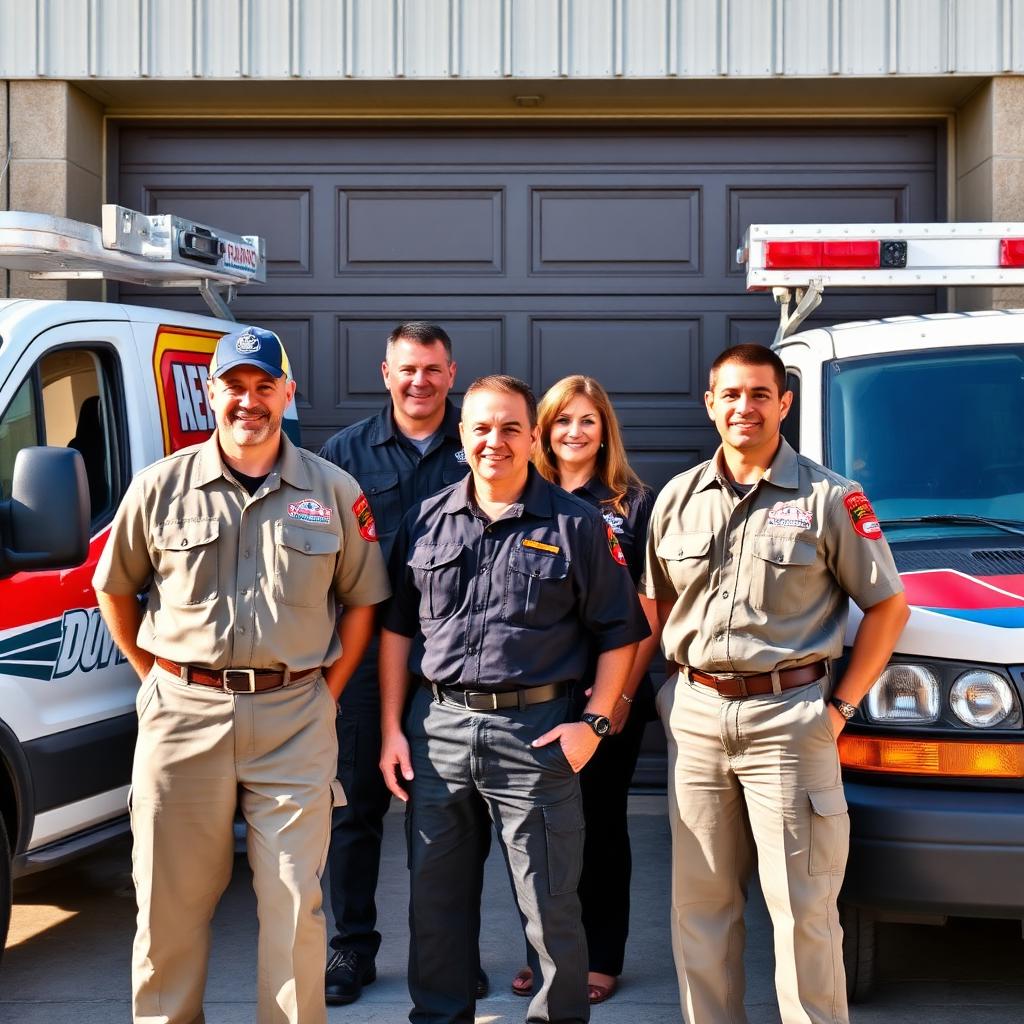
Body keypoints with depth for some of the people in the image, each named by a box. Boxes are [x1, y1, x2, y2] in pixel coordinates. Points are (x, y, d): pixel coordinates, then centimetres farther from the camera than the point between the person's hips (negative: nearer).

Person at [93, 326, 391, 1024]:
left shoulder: (334, 491, 4)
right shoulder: (162, 487, 4)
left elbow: (362, 600, 10)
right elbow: (114, 589, 13)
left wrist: (327, 692, 4)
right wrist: (157, 675, 8)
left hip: (294, 719, 0)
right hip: (182, 713, 1)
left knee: (295, 903, 3)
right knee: (173, 902, 8)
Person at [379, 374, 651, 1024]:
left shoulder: (577, 526, 0)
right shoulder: (427, 521, 10)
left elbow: (620, 633, 2)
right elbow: (397, 628, 13)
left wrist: (595, 722, -7)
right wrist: (393, 727, 7)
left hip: (535, 732, -3)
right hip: (437, 728, 3)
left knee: (550, 907, 3)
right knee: (435, 900, 12)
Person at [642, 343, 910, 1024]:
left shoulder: (829, 498, -2)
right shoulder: (678, 498, 10)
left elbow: (888, 605, 1)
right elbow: (657, 600, 20)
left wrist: (842, 704, -4)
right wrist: (684, 682, 7)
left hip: (788, 718, -4)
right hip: (695, 717, 4)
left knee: (803, 906, -2)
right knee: (699, 900, 10)